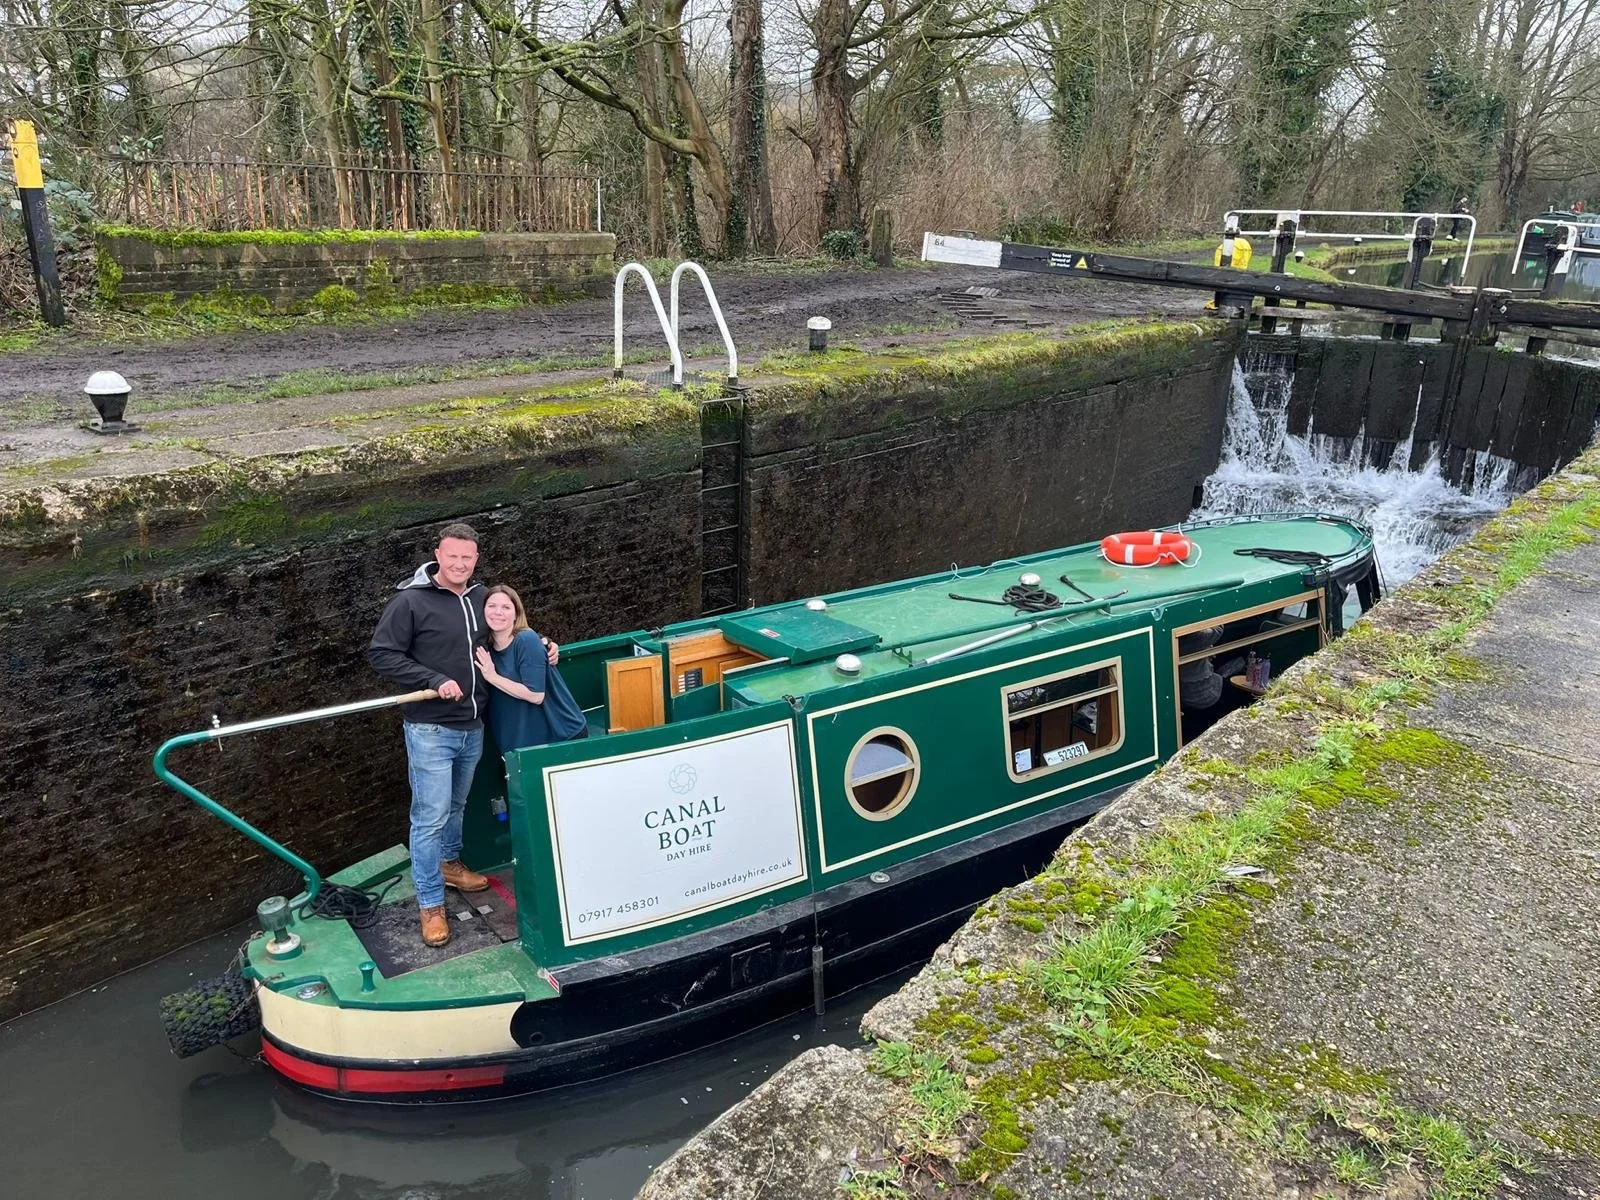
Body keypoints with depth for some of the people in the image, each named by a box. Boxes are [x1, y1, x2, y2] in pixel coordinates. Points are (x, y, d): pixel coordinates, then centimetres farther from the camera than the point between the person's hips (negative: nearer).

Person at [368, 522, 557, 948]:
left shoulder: (480, 596, 4)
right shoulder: (411, 601, -14)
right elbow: (381, 654, -14)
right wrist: (435, 680, -21)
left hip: (472, 726, 6)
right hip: (431, 729, -6)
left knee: (456, 805, 23)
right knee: (431, 816, -2)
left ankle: (449, 864, 46)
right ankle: (430, 904, 9)